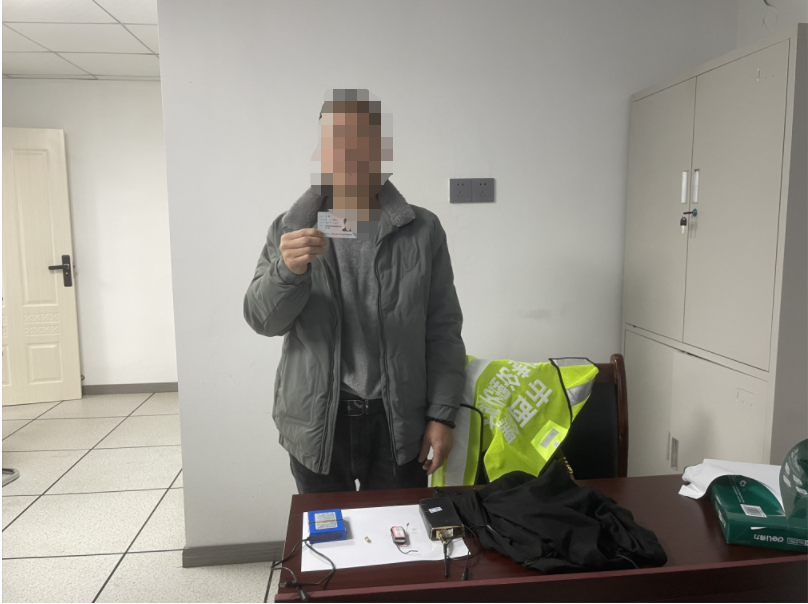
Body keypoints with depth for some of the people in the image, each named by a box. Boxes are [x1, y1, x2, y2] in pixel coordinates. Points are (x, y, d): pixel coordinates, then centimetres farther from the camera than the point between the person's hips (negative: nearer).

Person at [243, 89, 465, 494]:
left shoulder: (422, 231, -2)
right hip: (316, 424, 1)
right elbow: (262, 319, -5)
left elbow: (443, 331, 0)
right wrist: (287, 270, -25)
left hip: (399, 424, 0)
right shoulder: (291, 229, 0)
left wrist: (442, 414, -5)